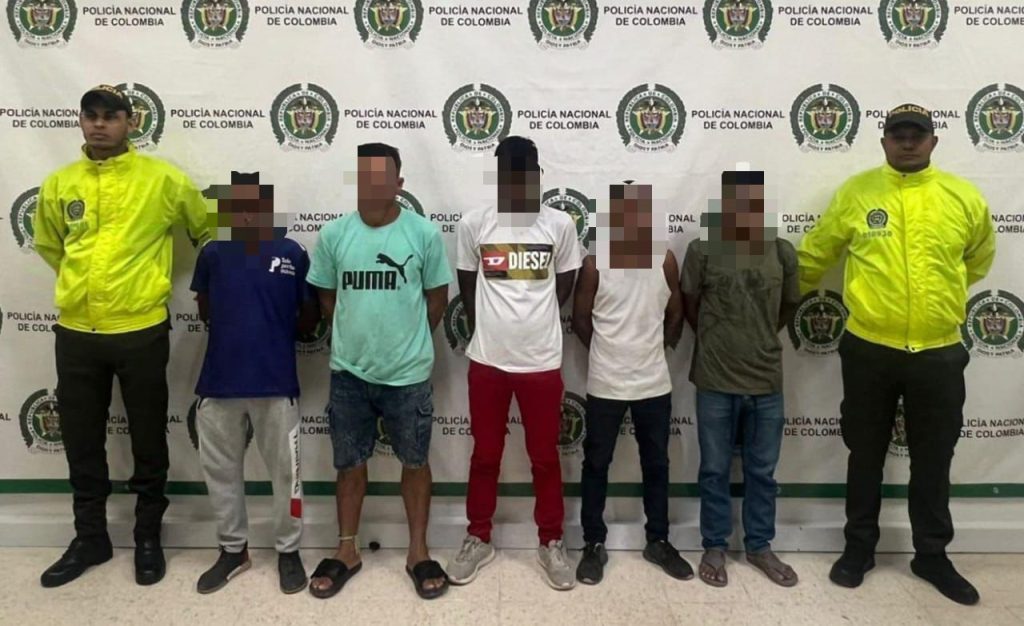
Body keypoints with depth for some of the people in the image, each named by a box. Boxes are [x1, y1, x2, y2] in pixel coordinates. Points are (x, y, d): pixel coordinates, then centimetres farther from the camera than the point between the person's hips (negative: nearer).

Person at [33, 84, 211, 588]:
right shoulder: (59, 184, 6)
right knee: (82, 443, 13)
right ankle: (90, 538, 31)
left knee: (147, 441, 8)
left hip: (141, 332, -3)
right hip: (75, 333, 4)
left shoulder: (163, 178, -4)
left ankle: (148, 537, 25)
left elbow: (208, 230, 8)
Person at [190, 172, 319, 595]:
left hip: (276, 383, -2)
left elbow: (310, 317, 3)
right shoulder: (213, 253, 3)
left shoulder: (292, 253, -2)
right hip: (219, 382, 3)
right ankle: (233, 550, 32)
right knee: (221, 472, 14)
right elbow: (205, 311, 13)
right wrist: (237, 328, 4)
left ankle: (288, 551, 25)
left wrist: (276, 334, 2)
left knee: (285, 472, 8)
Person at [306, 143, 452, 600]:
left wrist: (410, 341, 5)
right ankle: (347, 551, 31)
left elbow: (437, 296, 1)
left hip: (408, 373, -1)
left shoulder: (424, 232, -8)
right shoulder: (333, 233, -3)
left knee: (415, 462, 11)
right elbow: (327, 297, 8)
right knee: (350, 463, 13)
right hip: (349, 372, 2)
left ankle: (418, 552, 27)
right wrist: (358, 333, 8)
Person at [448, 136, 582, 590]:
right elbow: (467, 289, 8)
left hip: (542, 361, 0)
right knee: (485, 456, 13)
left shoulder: (560, 224, -3)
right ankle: (478, 539, 30)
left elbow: (564, 287, 8)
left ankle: (551, 543, 27)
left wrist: (533, 324, 9)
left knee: (545, 458, 11)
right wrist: (489, 333, 10)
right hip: (487, 361, 1)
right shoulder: (473, 224, -3)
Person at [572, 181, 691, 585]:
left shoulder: (665, 259, -2)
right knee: (596, 465, 9)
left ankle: (658, 541, 31)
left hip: (655, 384, 3)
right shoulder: (595, 263, -9)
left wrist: (657, 347, 12)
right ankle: (594, 545, 24)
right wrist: (608, 352, 7)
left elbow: (675, 314, 10)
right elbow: (580, 319, -1)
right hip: (605, 385, -2)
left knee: (656, 466, 14)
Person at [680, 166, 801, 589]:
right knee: (715, 471, 10)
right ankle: (714, 548, 26)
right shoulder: (702, 250, -8)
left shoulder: (782, 251, 0)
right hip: (716, 381, -2)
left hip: (767, 380, 2)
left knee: (762, 471, 14)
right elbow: (690, 306, 3)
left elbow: (789, 306, 13)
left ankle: (759, 547, 31)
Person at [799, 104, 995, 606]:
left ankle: (932, 554, 31)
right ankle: (859, 547, 29)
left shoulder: (964, 197, 1)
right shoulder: (856, 192, -3)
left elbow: (979, 258, 19)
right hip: (869, 350, -1)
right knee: (866, 454, 13)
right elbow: (814, 254, 6)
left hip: (939, 353, 2)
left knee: (933, 460, 13)